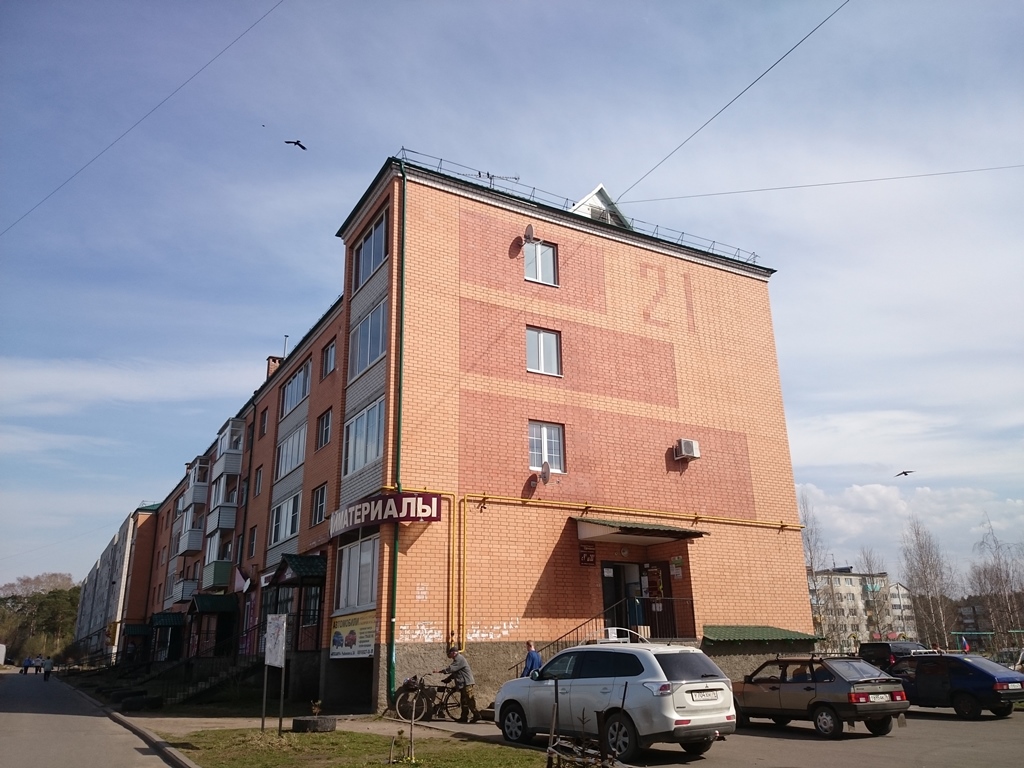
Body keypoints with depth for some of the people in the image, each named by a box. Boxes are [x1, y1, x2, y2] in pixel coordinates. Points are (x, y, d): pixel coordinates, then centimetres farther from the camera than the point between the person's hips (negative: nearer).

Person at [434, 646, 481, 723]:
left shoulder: (459, 659, -14)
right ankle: (464, 717, 17)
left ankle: (476, 715, -11)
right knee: (464, 701, 13)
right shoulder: (457, 659, 21)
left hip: (467, 683, -11)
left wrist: (440, 671, -25)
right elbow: (454, 672, 25)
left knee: (470, 700, -11)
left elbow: (451, 668, -25)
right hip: (464, 684, 11)